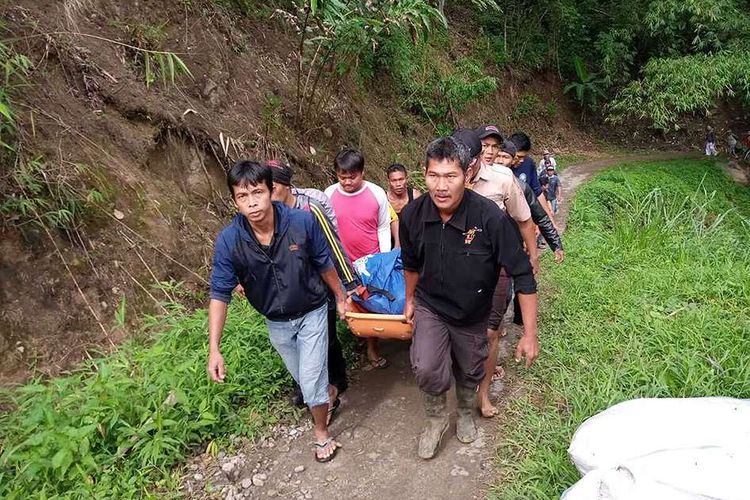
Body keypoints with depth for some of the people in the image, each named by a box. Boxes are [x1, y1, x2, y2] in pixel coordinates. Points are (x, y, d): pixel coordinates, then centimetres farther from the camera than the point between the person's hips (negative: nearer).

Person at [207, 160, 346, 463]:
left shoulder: (302, 222, -26)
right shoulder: (229, 240, -23)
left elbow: (324, 264, -9)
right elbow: (220, 294, -18)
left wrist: (340, 298, 4)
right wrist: (214, 349, -22)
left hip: (312, 313, -2)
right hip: (276, 323, 3)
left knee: (312, 380, -1)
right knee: (302, 378, 23)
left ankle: (321, 432, 29)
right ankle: (329, 391, 56)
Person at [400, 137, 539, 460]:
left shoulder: (490, 217, -31)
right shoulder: (412, 215, -19)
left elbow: (522, 274, -22)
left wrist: (530, 334, -20)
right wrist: (410, 300, 16)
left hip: (473, 314, 0)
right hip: (430, 307, 1)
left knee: (470, 372, 21)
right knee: (427, 369, -21)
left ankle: (465, 412, 55)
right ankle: (436, 418, 12)